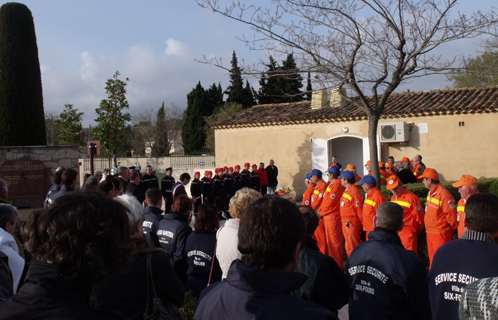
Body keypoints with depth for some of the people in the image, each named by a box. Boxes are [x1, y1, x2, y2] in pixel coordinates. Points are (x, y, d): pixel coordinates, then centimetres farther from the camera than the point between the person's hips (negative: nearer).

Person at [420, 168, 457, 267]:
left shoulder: (444, 195, -19)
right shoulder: (430, 193, 10)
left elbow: (452, 216, -16)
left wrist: (452, 230, -3)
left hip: (441, 235, -9)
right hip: (430, 234, 9)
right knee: (432, 261, 16)